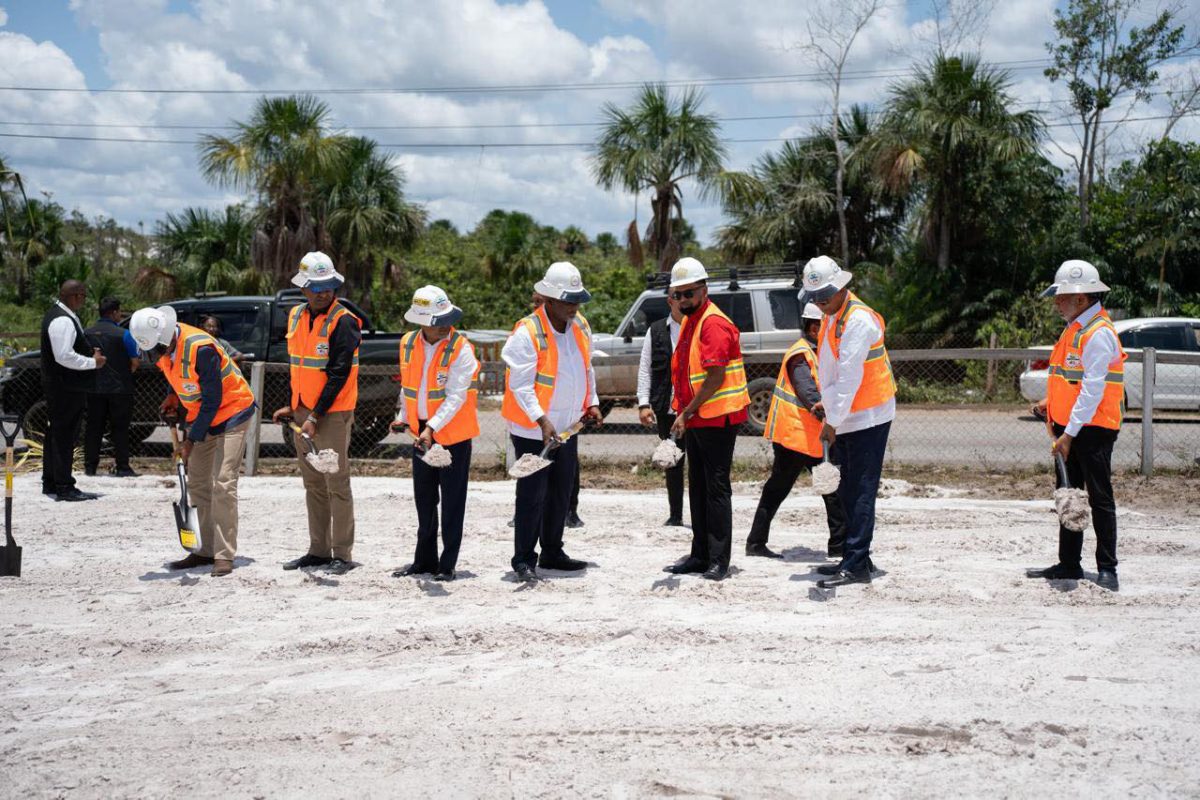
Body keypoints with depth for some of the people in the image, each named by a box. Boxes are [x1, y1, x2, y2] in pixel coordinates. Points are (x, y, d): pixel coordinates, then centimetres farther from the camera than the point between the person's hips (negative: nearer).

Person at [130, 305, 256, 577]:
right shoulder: (161, 345, -6)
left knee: (223, 484, -15)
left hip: (231, 413, -8)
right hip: (201, 416, 9)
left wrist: (191, 440, -22)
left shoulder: (200, 348, -31)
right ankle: (208, 550, 18)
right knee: (197, 484, 9)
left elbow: (212, 400, -26)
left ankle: (224, 556, -13)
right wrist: (174, 396, 2)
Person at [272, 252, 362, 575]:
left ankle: (342, 554, 1)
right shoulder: (296, 317, 10)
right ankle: (318, 550, 19)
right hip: (303, 413, 7)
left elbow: (338, 375, -17)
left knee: (336, 484, -4)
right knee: (313, 485, 12)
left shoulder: (343, 322, -12)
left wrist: (316, 415, -19)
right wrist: (295, 406, 16)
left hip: (333, 414, -7)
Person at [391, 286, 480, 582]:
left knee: (452, 499, 1)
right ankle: (424, 560, 25)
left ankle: (447, 564, 9)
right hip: (421, 431, 6)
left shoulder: (461, 349, -15)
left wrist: (433, 428, -28)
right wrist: (405, 417, 11)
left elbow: (456, 397, -21)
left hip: (454, 433, -6)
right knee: (424, 498, 14)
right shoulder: (409, 344, 2)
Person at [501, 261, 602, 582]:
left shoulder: (581, 327, 6)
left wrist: (591, 402, 10)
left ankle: (552, 553, 28)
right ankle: (524, 559, 5)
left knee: (561, 494, 15)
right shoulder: (527, 333, -18)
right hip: (533, 431, -7)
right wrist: (541, 420, -25)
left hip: (567, 428, 8)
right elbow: (520, 385, -19)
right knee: (532, 496, -4)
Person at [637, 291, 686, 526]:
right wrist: (644, 403, 1)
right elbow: (645, 368, 9)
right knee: (673, 464, 12)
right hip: (667, 410, 3)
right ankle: (675, 515, 22)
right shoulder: (656, 331, 8)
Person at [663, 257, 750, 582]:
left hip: (717, 418, -10)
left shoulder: (714, 323, -16)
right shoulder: (690, 321, 15)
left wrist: (687, 413, -19)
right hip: (696, 418, 10)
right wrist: (683, 412, 14)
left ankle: (719, 561, -2)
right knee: (698, 487, 13)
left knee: (716, 488, -6)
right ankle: (700, 555, 21)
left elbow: (715, 378, -22)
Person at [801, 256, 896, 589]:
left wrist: (833, 421, -20)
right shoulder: (831, 319, 14)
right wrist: (828, 404, 14)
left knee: (860, 493, -8)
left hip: (867, 418, -9)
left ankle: (856, 565, -7)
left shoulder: (859, 320, -17)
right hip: (844, 418, 9)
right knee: (848, 492, 13)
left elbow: (850, 377, -21)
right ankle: (854, 558, 21)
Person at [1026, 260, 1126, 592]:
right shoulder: (1075, 329, 14)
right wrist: (1051, 404, 10)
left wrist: (1069, 434, -23)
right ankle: (1069, 564, 21)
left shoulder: (1098, 334, -17)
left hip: (1093, 429, -10)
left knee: (1099, 498, -3)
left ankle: (1107, 568, 3)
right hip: (1069, 428, 10)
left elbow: (1092, 390, -22)